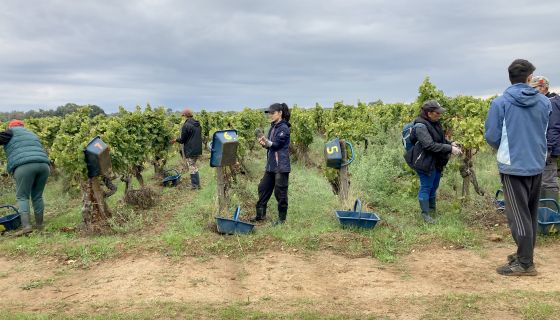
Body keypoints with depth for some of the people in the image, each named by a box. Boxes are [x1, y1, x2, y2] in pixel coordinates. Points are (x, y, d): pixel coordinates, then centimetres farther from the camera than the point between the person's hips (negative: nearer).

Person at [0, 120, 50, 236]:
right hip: (43, 165, 6)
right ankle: (39, 224, 21)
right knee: (37, 196, 16)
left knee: (22, 197, 2)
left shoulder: (12, 132, 14)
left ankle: (26, 226, -10)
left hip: (24, 166, -6)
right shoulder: (32, 135, 33)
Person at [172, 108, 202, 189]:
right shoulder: (197, 124, 8)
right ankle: (197, 184, 20)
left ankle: (195, 185, 6)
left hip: (190, 150, -7)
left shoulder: (186, 125, -16)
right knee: (194, 166, 18)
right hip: (198, 149, 7)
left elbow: (183, 140, -12)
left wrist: (176, 140, 9)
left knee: (192, 167, 1)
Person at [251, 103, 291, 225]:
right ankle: (261, 214, 23)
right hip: (271, 165, 9)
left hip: (281, 166, -9)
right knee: (263, 187, 12)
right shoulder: (273, 128, 14)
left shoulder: (284, 128, -11)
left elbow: (276, 144, -18)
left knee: (280, 192, -2)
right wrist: (264, 144, -4)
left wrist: (266, 141, -33)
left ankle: (282, 218, 10)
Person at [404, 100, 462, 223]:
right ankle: (425, 213, 13)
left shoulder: (435, 122, 6)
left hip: (437, 162, 9)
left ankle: (432, 208, 37)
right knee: (426, 187, 1)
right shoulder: (421, 126, -22)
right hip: (426, 162, -9)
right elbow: (430, 145, -29)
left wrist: (451, 143, 1)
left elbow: (440, 139, 20)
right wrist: (450, 149, -28)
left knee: (434, 186, 20)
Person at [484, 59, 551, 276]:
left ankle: (525, 263, 2)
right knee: (531, 213, 16)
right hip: (537, 165, 4)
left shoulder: (500, 102, -10)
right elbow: (546, 133, 10)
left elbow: (491, 136, -8)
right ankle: (525, 254, 26)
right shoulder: (544, 102, 1)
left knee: (518, 214, 0)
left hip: (513, 165, -4)